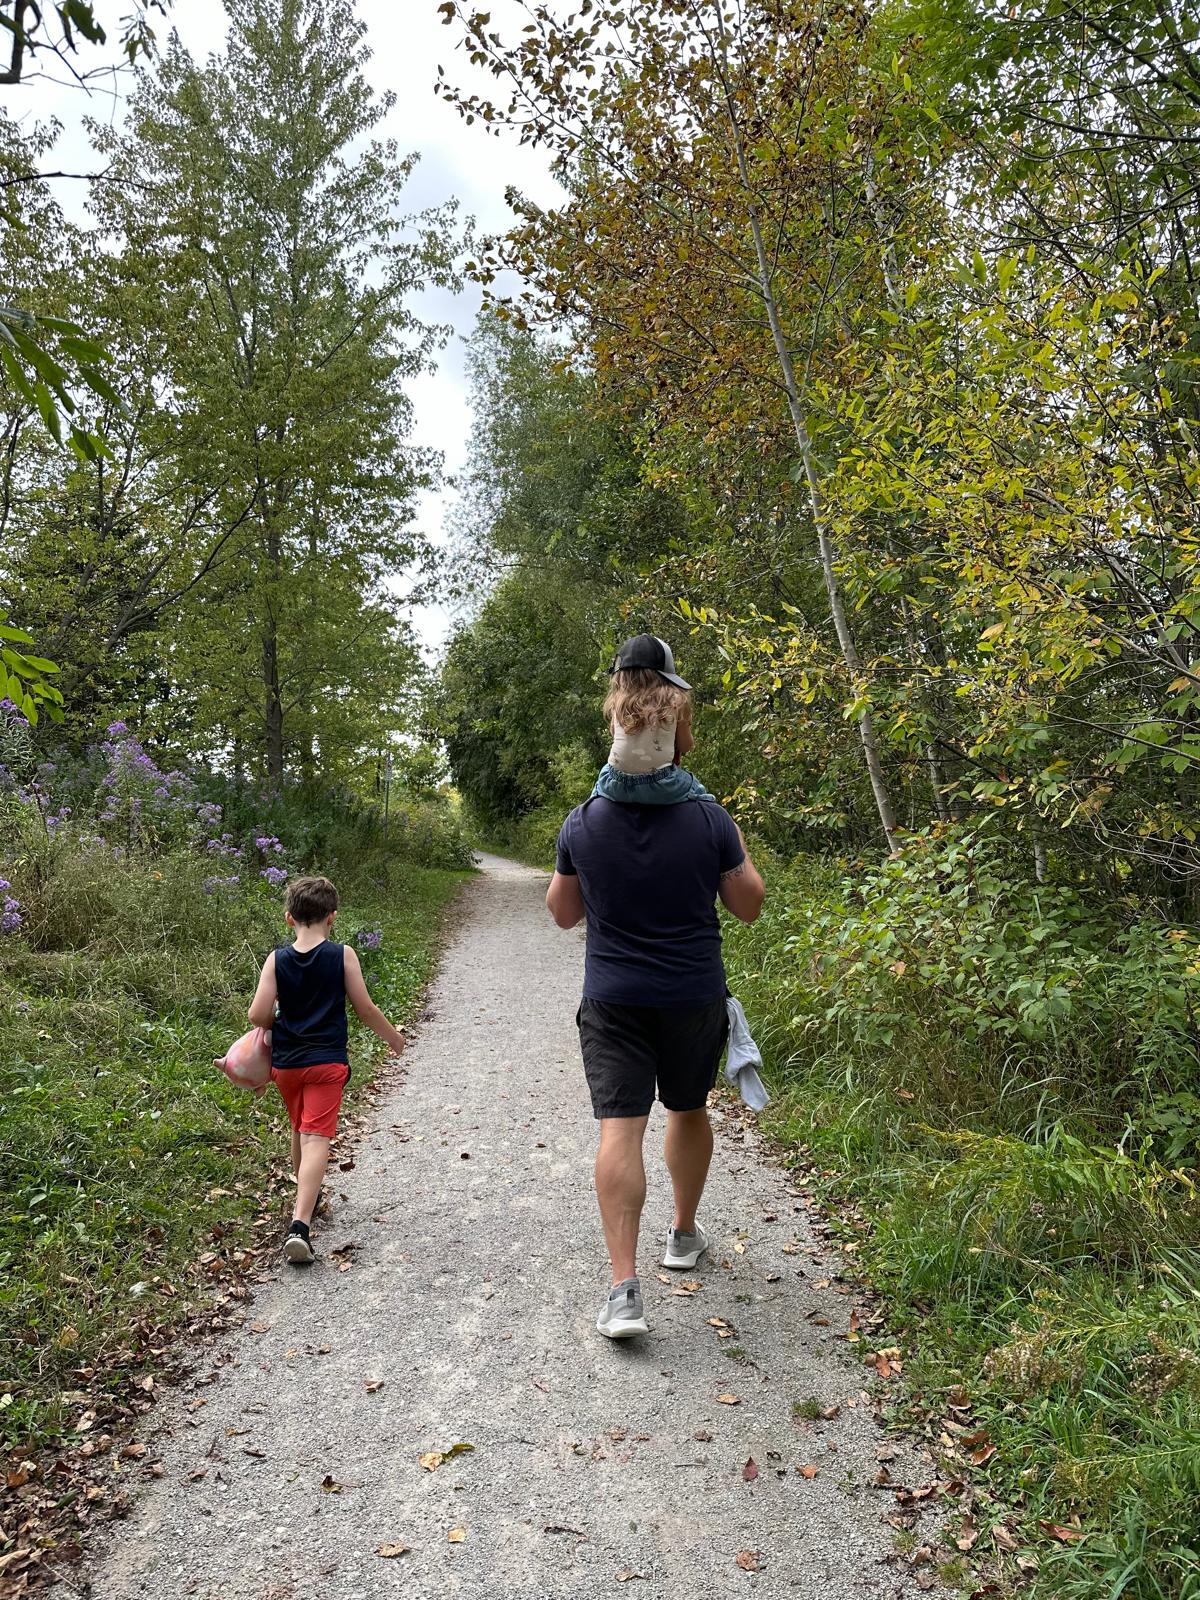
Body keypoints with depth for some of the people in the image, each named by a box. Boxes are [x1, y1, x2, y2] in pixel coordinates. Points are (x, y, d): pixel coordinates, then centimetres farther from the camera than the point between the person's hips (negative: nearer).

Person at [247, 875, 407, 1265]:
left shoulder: (277, 960, -2)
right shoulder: (342, 955, -6)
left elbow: (258, 1015, -9)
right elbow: (364, 1007, -4)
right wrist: (393, 1037, 11)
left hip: (285, 1063, 3)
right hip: (327, 1062, -3)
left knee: (300, 1131, 24)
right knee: (317, 1139, -7)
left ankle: (307, 1197, 44)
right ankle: (300, 1225, -21)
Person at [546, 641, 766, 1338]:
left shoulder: (583, 823, -7)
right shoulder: (710, 819, -10)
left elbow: (563, 913, 6)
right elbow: (749, 905, 1)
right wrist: (739, 848, 14)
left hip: (614, 1000, -1)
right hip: (696, 999, 1)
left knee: (621, 1129, -3)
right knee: (689, 1109, 22)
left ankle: (625, 1288, -10)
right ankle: (685, 1234, 40)